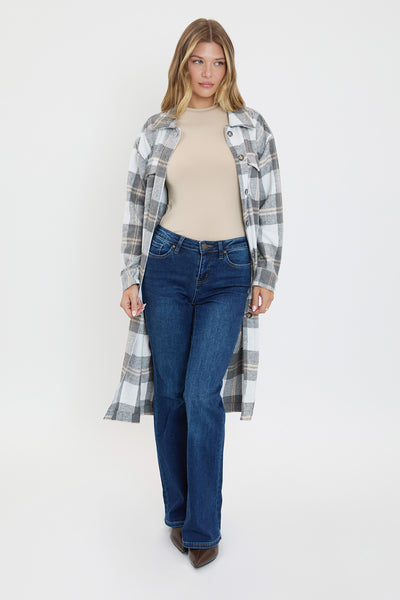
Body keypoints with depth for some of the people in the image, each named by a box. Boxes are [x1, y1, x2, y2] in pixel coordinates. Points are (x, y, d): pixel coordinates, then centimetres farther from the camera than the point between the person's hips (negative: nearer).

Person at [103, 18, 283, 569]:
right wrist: (131, 278, 2)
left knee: (202, 395, -8)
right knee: (169, 393, 6)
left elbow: (269, 206, 6)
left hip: (229, 271, -1)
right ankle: (178, 513, 25)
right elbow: (136, 208, 7)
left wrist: (267, 276, 1)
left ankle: (203, 527, 8)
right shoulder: (158, 130, 7)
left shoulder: (252, 127, 5)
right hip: (168, 263, 2)